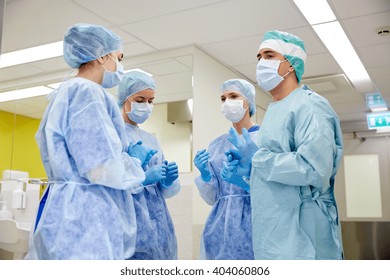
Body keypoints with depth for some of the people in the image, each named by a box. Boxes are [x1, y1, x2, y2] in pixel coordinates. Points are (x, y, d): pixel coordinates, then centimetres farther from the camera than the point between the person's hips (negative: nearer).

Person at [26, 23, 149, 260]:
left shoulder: (66, 93, 19)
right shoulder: (86, 92, -13)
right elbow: (103, 168, -22)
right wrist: (137, 166, -2)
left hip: (71, 210, 11)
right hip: (85, 215, -11)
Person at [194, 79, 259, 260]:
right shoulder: (216, 145, 10)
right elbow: (211, 198, 9)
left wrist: (245, 182, -21)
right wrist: (205, 175, -9)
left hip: (253, 227, -4)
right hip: (221, 229, 4)